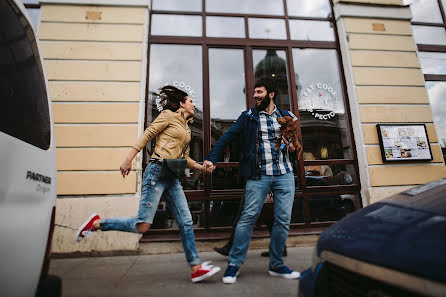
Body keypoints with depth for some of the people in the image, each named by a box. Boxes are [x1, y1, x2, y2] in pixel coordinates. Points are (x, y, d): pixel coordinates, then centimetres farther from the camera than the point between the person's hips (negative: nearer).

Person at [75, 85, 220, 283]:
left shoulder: (186, 128, 24)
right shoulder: (168, 115, 3)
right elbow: (146, 136, -4)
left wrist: (200, 166, 7)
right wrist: (128, 160, -11)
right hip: (157, 171, -7)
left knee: (186, 222, 1)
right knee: (142, 226, -8)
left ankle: (196, 268, 9)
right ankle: (96, 223, 12)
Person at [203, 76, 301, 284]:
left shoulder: (286, 117, 14)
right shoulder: (248, 117, 6)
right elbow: (227, 137, -3)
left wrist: (293, 147, 0)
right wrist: (212, 158, -15)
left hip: (284, 174, 3)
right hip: (258, 175, -3)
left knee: (283, 219, 4)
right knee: (248, 217, -6)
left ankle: (276, 265, 21)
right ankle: (234, 264, 8)